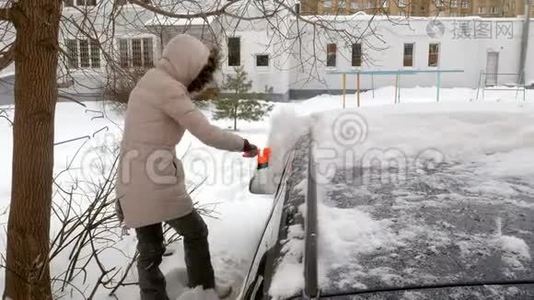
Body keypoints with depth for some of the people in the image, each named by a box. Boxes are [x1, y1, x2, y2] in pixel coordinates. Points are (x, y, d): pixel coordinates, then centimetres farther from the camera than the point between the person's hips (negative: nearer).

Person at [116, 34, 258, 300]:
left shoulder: (149, 82, 16)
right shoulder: (168, 88, -13)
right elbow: (207, 133, -16)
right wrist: (243, 144, 0)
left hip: (132, 184, 8)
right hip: (156, 181, -8)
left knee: (149, 250, 14)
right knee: (195, 232, 14)